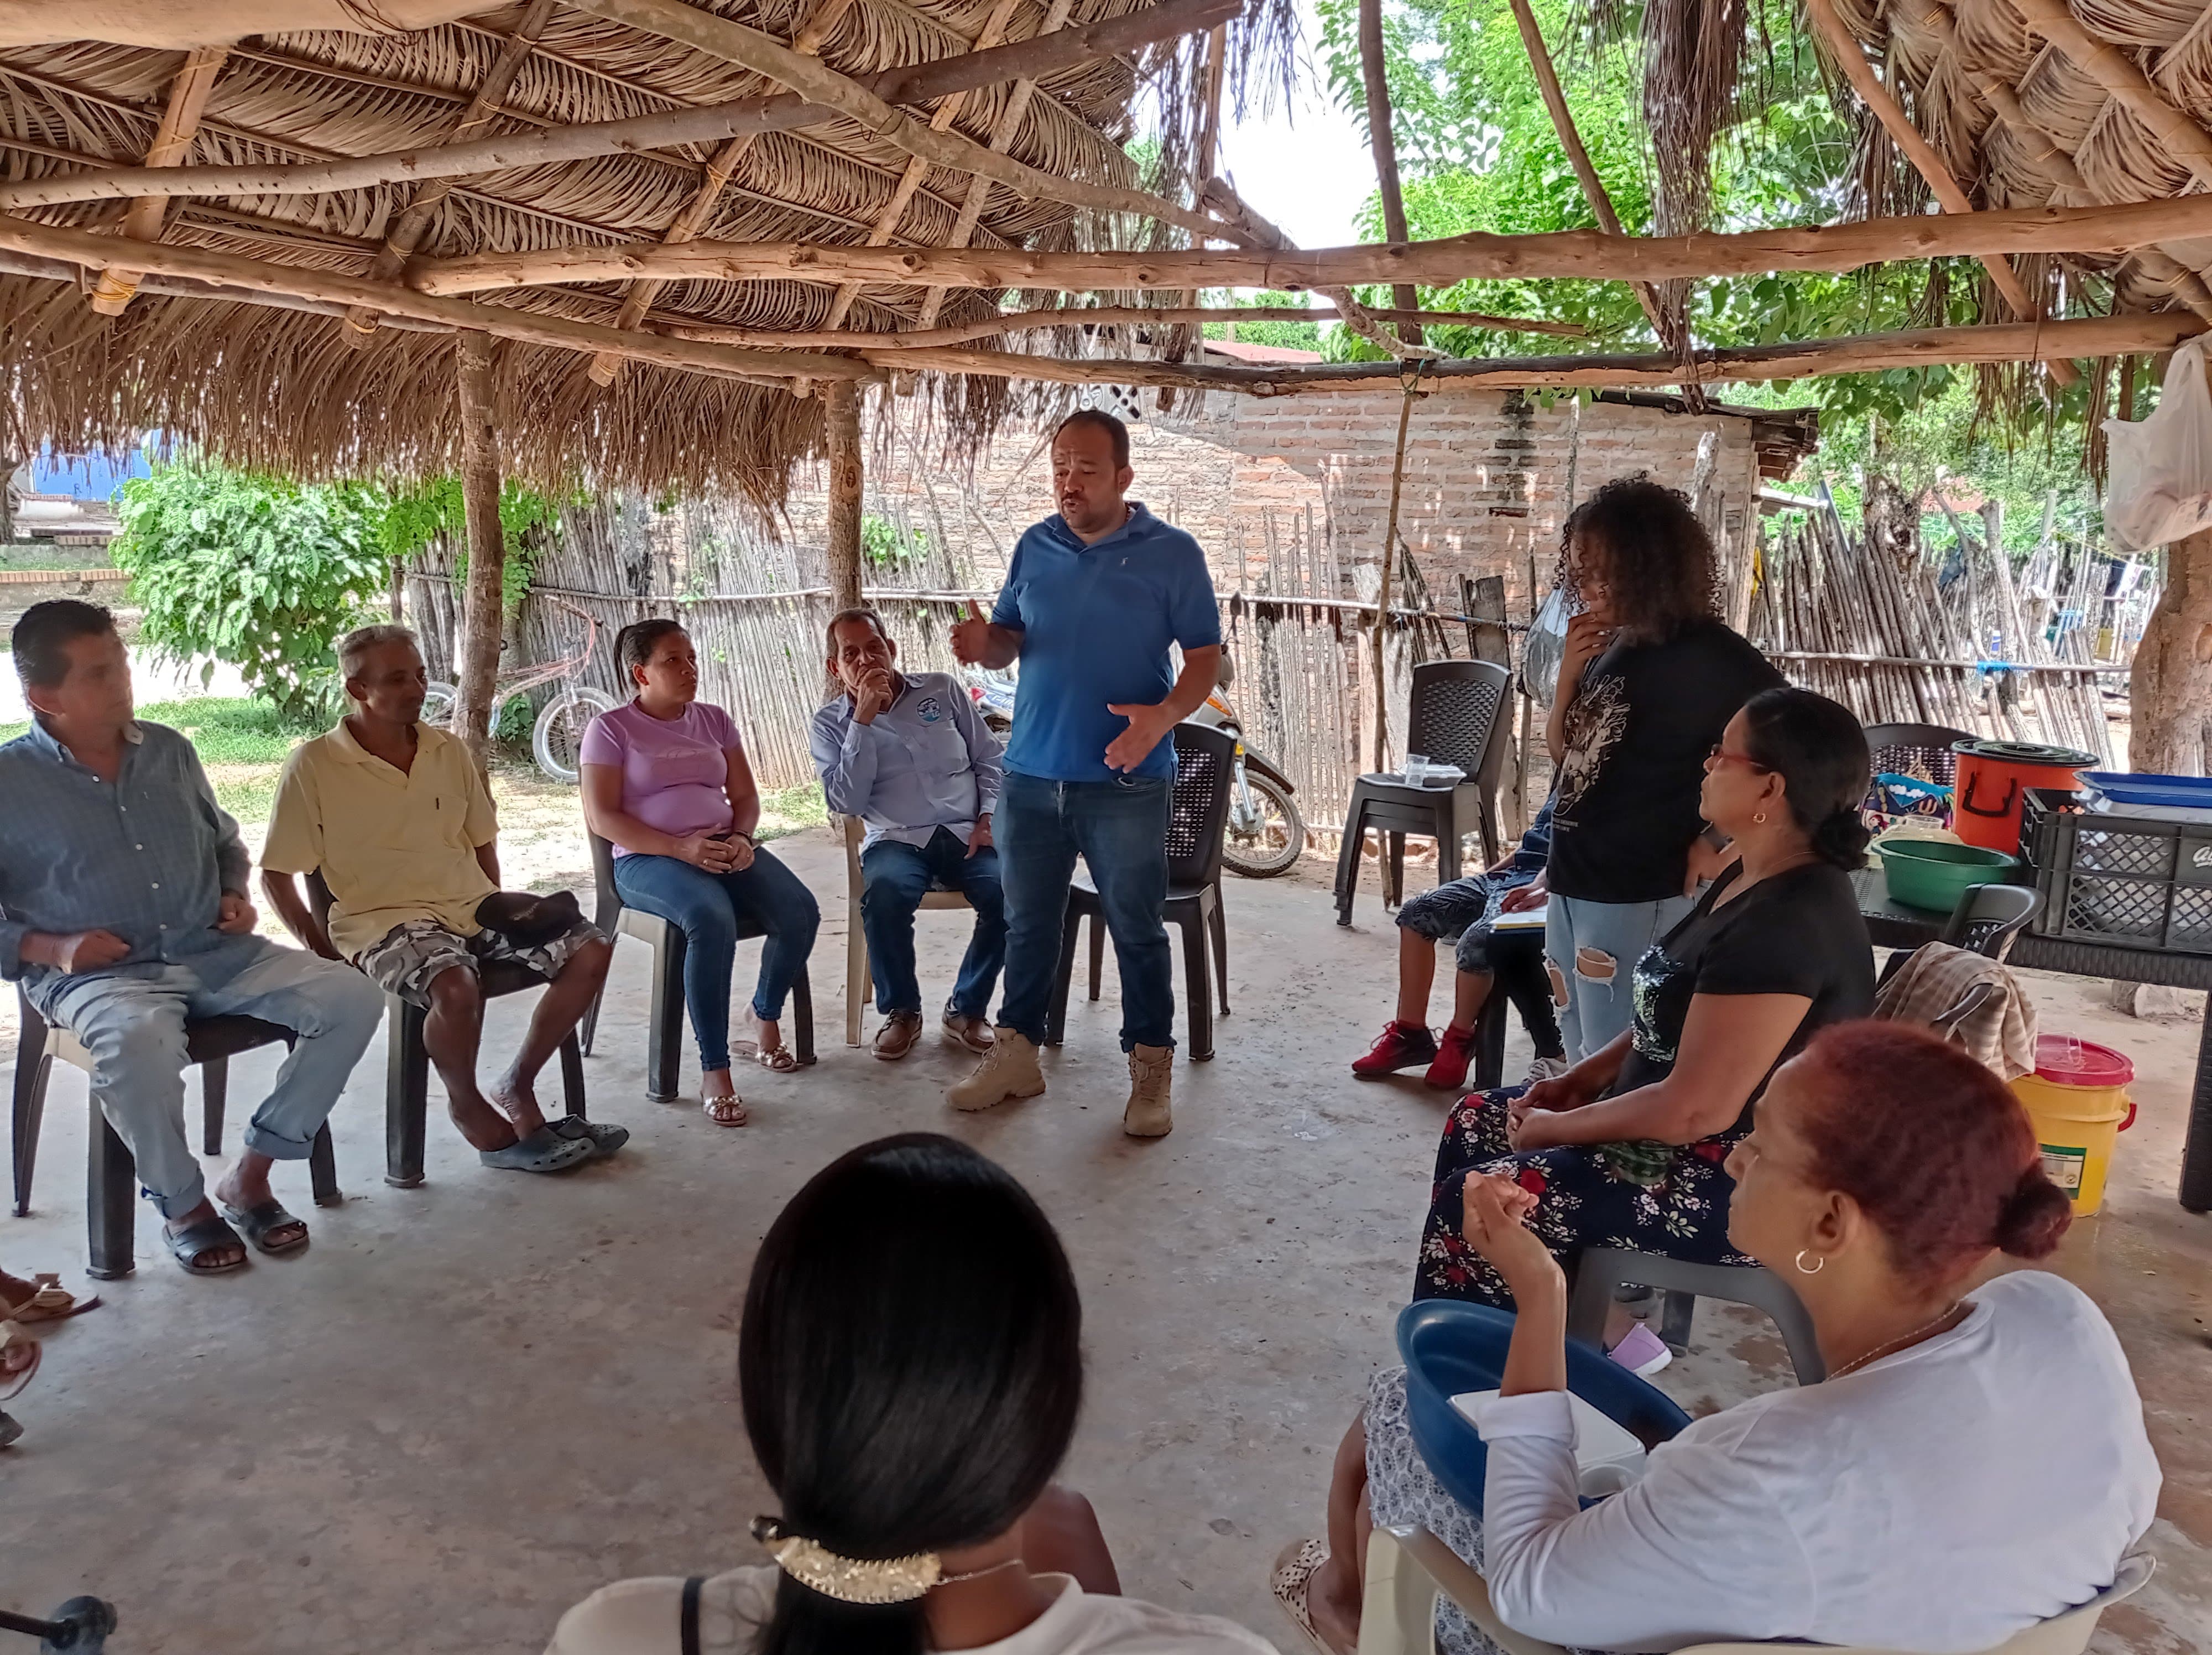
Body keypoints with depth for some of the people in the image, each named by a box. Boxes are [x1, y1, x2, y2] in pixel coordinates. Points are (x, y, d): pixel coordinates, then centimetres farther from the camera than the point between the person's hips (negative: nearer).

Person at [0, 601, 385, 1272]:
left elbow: (225, 843, 26)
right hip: (96, 974, -5)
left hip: (215, 952, 5)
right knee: (139, 1038, -40)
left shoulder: (170, 751, 11)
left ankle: (250, 1173, -5)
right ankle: (183, 1205, -13)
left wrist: (236, 895, 6)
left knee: (352, 997, -15)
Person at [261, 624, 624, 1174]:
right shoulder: (314, 765, -5)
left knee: (591, 951, -12)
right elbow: (276, 873, -3)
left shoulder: (449, 751, 10)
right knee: (457, 987, -37)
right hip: (385, 919, -6)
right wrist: (324, 951, -9)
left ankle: (516, 1087, 3)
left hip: (473, 906, 6)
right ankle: (468, 1108, -7)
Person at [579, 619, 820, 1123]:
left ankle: (766, 1018, 6)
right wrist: (680, 848, -19)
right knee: (712, 920, -37)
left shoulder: (714, 720, 17)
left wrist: (741, 839, -8)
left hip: (724, 849, 5)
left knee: (799, 910, -23)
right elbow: (601, 817, -7)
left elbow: (745, 796, 17)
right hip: (648, 859, -5)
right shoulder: (610, 729, 2)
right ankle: (714, 1071, -29)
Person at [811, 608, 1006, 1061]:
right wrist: (863, 721, -11)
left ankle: (967, 1008, -8)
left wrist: (989, 816, -3)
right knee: (883, 894, -37)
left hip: (966, 834, 1)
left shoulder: (943, 689, 12)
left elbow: (989, 758, 14)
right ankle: (901, 1011, -11)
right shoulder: (830, 724, 8)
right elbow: (846, 802, -6)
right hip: (897, 840, -1)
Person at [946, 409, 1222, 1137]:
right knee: (1028, 924, 14)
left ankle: (1151, 1070, 17)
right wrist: (985, 645, -11)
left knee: (1137, 929, 5)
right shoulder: (1035, 547, 7)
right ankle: (1016, 1054, 28)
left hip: (1126, 783, -4)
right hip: (1031, 776, 4)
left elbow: (1205, 656, -5)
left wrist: (1167, 714, -24)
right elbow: (1011, 636, 13)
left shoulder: (1171, 554, -4)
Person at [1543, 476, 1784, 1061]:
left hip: (1638, 902, -8)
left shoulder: (1708, 657, -14)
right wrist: (1571, 672, -3)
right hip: (1573, 888, 8)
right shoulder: (1613, 646, 7)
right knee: (1583, 1060, 20)